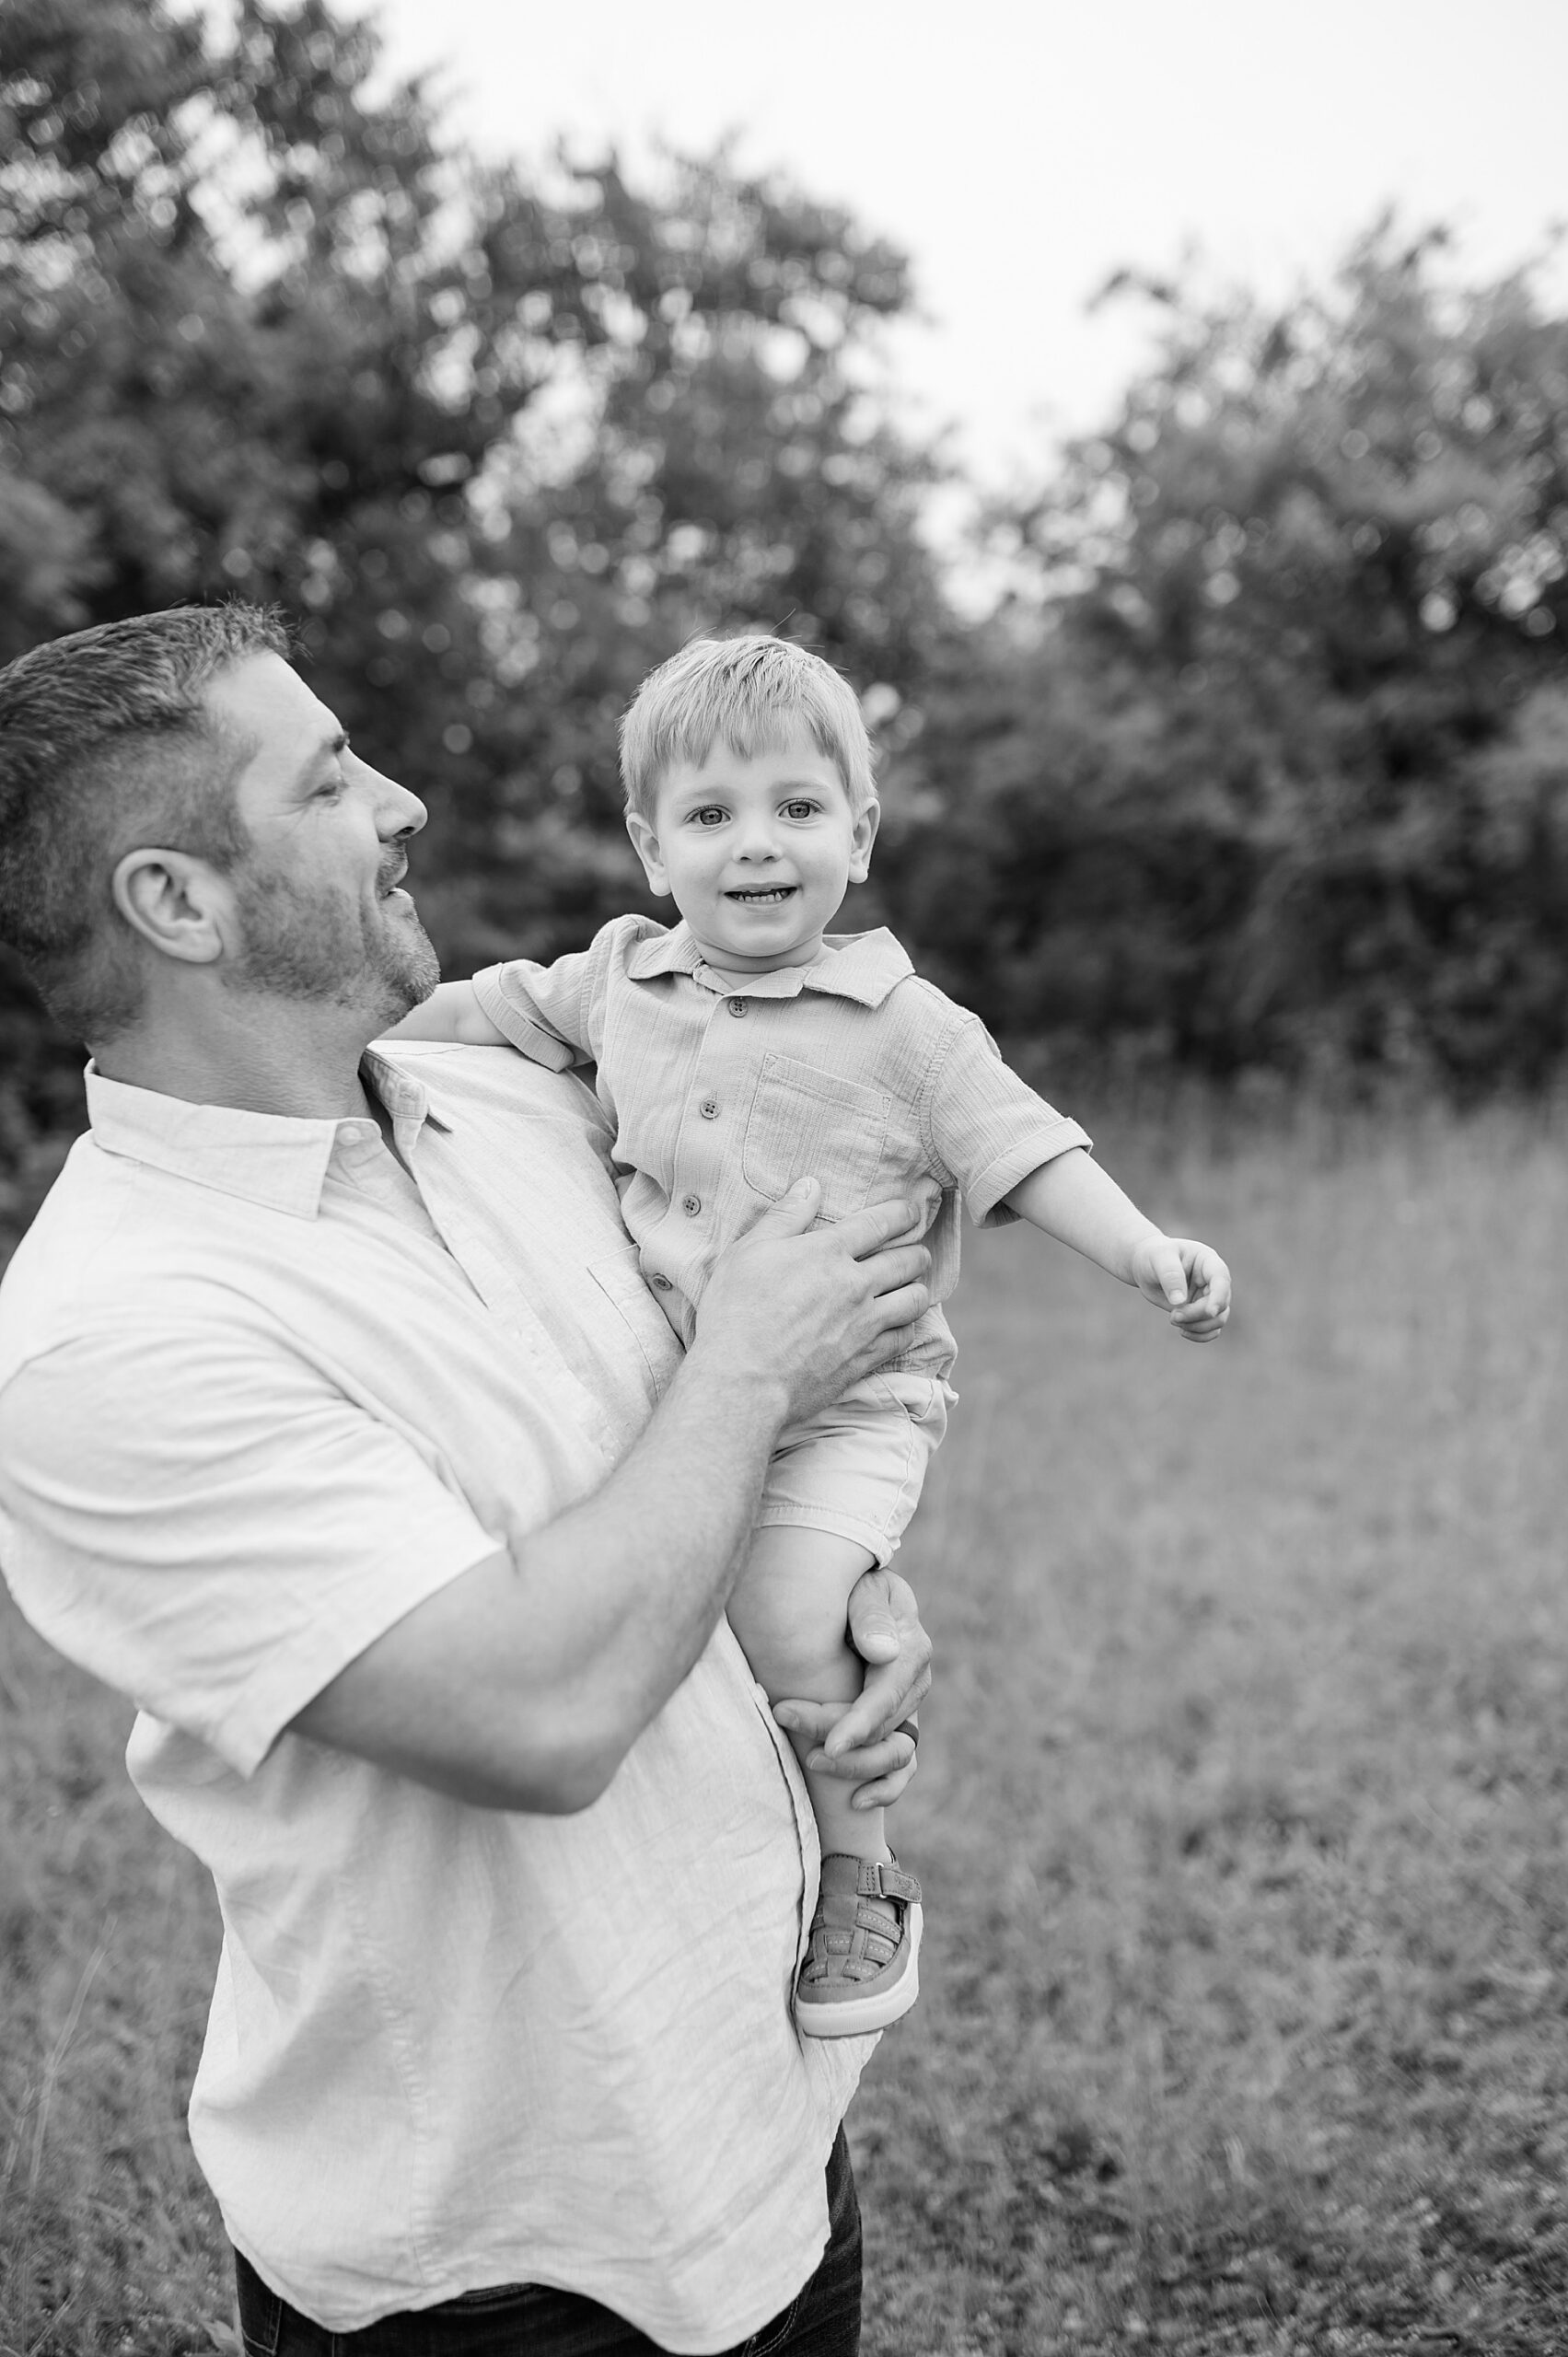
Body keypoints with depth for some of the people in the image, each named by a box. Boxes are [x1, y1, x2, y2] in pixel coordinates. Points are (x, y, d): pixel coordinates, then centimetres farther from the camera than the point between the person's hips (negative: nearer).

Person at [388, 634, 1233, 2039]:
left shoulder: (900, 1023, -5)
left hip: (849, 1407, -5)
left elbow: (1020, 1145, -7)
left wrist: (1144, 1249, -20)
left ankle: (857, 1876, 4)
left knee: (783, 1621, -24)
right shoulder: (621, 981, 6)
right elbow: (486, 1012, 21)